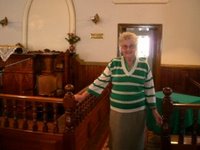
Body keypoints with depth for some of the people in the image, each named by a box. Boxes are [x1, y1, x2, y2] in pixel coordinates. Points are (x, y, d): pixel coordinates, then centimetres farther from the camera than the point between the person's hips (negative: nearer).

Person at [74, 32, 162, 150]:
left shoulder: (144, 65, -3)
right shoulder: (113, 64, -3)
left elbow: (149, 89, 2)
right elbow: (100, 82, 1)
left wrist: (154, 111, 4)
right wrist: (83, 96, 1)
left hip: (137, 112, 0)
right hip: (117, 112, 0)